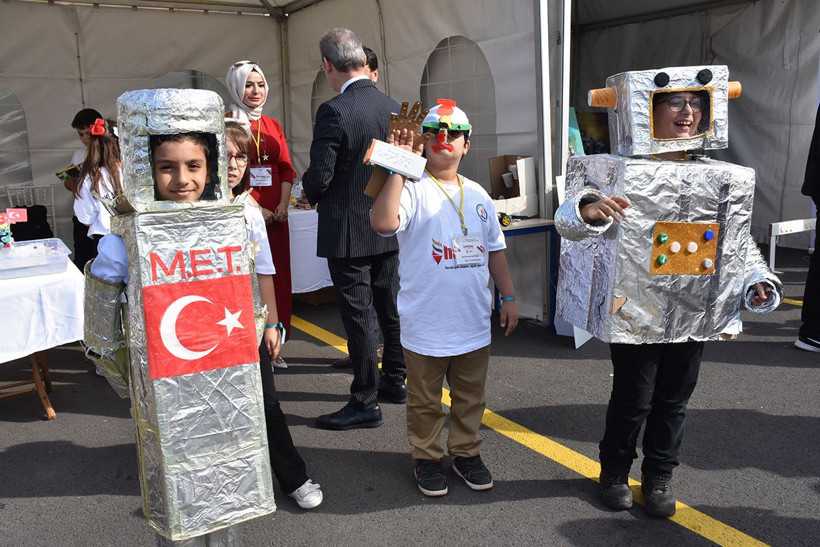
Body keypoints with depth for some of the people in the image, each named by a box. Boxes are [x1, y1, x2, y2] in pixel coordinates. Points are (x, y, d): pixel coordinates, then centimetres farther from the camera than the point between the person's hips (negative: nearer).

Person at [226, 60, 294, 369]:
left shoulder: (273, 126, 15)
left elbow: (286, 169, 11)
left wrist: (283, 205, -4)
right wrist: (255, 209, -15)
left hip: (275, 214, 5)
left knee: (278, 277, 6)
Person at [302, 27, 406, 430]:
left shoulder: (334, 111, -18)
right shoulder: (394, 108, 3)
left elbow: (319, 176, -19)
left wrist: (310, 195, 2)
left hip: (349, 233, -7)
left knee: (359, 316, 1)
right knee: (390, 309, 17)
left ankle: (365, 404, 12)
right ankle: (395, 382, 33)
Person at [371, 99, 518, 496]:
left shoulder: (477, 195, 9)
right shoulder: (412, 189, -10)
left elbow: (494, 249, 15)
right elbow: (383, 223, -30)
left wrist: (508, 297, 12)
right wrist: (400, 167, -29)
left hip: (474, 322, 5)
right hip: (425, 325, -5)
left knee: (470, 396, 18)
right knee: (425, 400, 12)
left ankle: (465, 452, 37)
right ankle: (426, 457, 31)